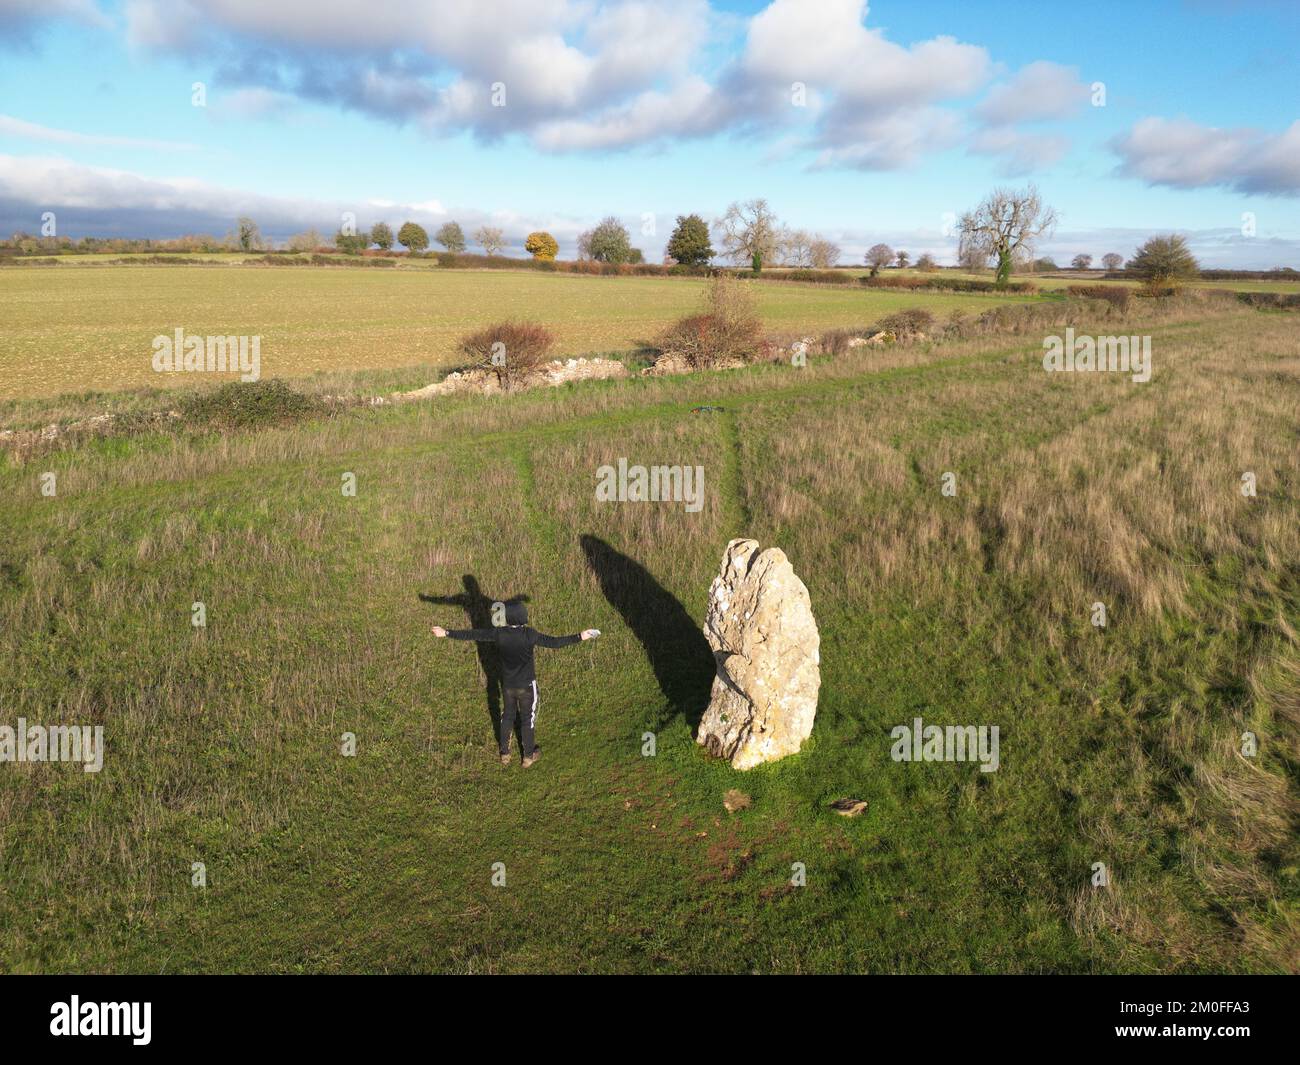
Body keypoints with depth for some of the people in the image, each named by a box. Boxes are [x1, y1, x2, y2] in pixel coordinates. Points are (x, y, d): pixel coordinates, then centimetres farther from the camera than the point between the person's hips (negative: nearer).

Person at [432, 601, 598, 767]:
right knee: (527, 718, 16)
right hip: (526, 685, -3)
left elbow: (473, 634, -10)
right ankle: (528, 756, 32)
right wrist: (580, 637, -24)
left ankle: (505, 754, 37)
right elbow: (553, 642, -26)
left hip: (507, 684, 3)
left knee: (507, 716, 23)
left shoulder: (499, 633, -16)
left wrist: (447, 633, 0)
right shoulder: (529, 634, -25)